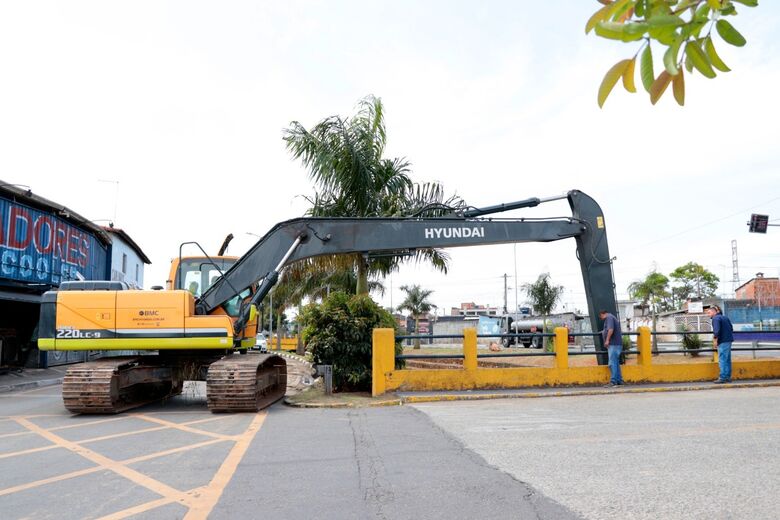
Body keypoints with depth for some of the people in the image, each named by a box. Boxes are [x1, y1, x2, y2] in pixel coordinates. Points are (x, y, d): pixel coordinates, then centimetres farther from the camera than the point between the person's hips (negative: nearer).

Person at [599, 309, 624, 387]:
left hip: (613, 344, -10)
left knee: (612, 363, -11)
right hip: (616, 344, 10)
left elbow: (611, 329, -21)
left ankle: (613, 381, -13)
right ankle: (619, 380, 16)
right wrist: (604, 331, 35)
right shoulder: (611, 317, 22)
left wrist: (607, 340, -20)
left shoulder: (609, 317, -8)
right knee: (616, 363, 13)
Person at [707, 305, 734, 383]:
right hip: (729, 340, 9)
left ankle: (722, 378, -7)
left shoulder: (715, 318, -10)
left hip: (723, 342, -9)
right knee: (727, 360, 13)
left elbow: (716, 330, -21)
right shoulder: (724, 317, 18)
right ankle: (728, 377, 17)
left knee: (722, 360, -7)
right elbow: (731, 328, 21)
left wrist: (715, 340, -15)